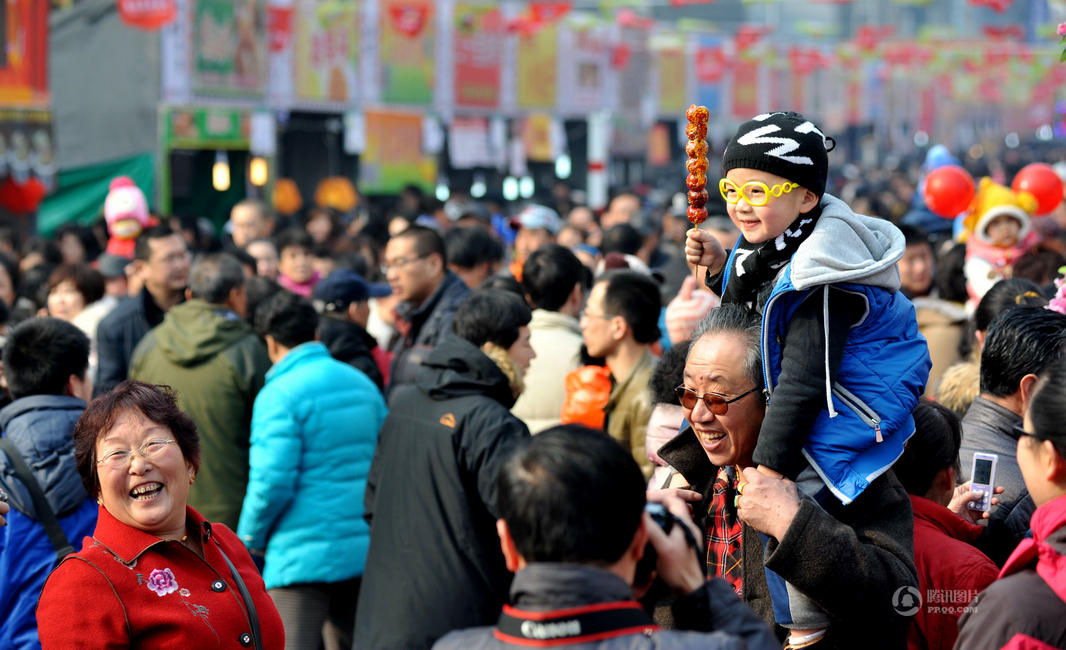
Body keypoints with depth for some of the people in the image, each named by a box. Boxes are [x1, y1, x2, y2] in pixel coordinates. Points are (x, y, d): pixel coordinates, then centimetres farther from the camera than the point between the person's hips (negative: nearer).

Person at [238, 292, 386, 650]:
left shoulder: (280, 395, -12)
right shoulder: (362, 383, 10)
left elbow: (272, 482, -17)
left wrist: (250, 537, -1)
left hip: (304, 553, -7)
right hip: (363, 549, 7)